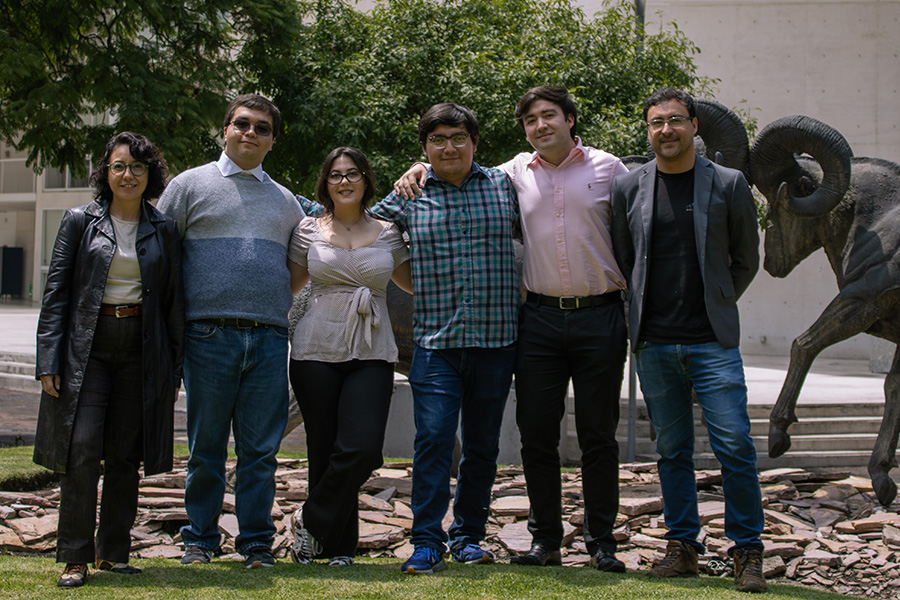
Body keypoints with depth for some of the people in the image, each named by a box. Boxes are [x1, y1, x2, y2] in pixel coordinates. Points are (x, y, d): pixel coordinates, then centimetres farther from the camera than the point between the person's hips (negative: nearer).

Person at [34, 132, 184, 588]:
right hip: (87, 347, -2)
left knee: (125, 454, 5)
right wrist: (49, 361, -6)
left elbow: (173, 302, 11)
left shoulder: (163, 231, 9)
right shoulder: (80, 221, 4)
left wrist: (174, 369, 8)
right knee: (82, 450, -10)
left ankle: (113, 551, 17)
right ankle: (75, 558, -3)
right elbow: (56, 291, 1)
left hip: (141, 351, 2)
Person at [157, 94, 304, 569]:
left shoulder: (285, 201, 19)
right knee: (206, 446, 3)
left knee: (260, 449, 3)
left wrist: (278, 302, 14)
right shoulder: (190, 185, 8)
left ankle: (256, 543, 11)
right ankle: (200, 539, 14)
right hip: (210, 335, -2)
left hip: (269, 338, 3)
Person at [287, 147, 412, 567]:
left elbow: (413, 284, 22)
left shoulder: (387, 233, 10)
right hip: (318, 349, -1)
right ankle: (338, 546, 16)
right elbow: (289, 285, 19)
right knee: (325, 452, -1)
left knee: (363, 450, -15)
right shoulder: (309, 230, 8)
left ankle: (312, 521, 7)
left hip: (372, 354, 1)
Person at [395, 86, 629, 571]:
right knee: (536, 433, 3)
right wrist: (421, 168, 4)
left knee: (598, 435, 3)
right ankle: (545, 540, 14)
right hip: (540, 317, 2)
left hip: (600, 316, -2)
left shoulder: (608, 169, 2)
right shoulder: (516, 173, 8)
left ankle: (601, 541, 12)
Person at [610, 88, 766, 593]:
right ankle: (683, 547, 17)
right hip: (653, 344, 2)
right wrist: (645, 311, 13)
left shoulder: (728, 185, 3)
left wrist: (716, 306, 11)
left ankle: (748, 551, 6)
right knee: (672, 451, 8)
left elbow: (747, 260, 11)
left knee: (735, 447, -6)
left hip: (713, 342, -2)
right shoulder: (628, 188, 7)